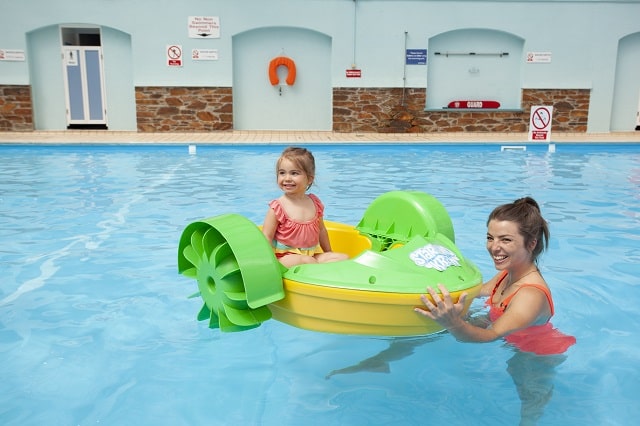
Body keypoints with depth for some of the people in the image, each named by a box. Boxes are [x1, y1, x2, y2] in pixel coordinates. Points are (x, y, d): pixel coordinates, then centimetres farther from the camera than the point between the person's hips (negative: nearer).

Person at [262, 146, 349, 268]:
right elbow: (267, 237, -10)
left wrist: (329, 254, 25)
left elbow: (321, 231, 19)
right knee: (305, 261, -35)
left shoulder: (315, 203, 5)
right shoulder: (277, 207, -10)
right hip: (286, 257, -6)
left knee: (343, 258, -7)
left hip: (313, 255, 6)